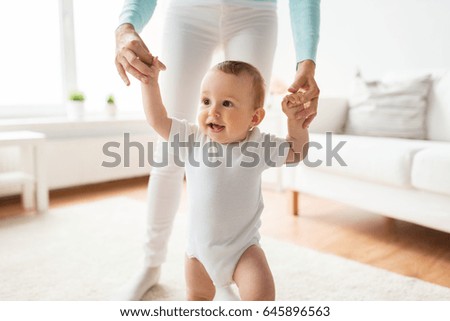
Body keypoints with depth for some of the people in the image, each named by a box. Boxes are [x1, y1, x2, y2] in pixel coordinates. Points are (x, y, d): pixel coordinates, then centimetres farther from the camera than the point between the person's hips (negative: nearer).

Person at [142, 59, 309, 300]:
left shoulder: (259, 145, -12)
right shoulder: (193, 139, -11)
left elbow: (296, 152, 0)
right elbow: (157, 119, -6)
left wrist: (294, 120, -13)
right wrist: (150, 79, -9)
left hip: (242, 246, -2)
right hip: (199, 244, 2)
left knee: (261, 295, -17)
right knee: (198, 296, 20)